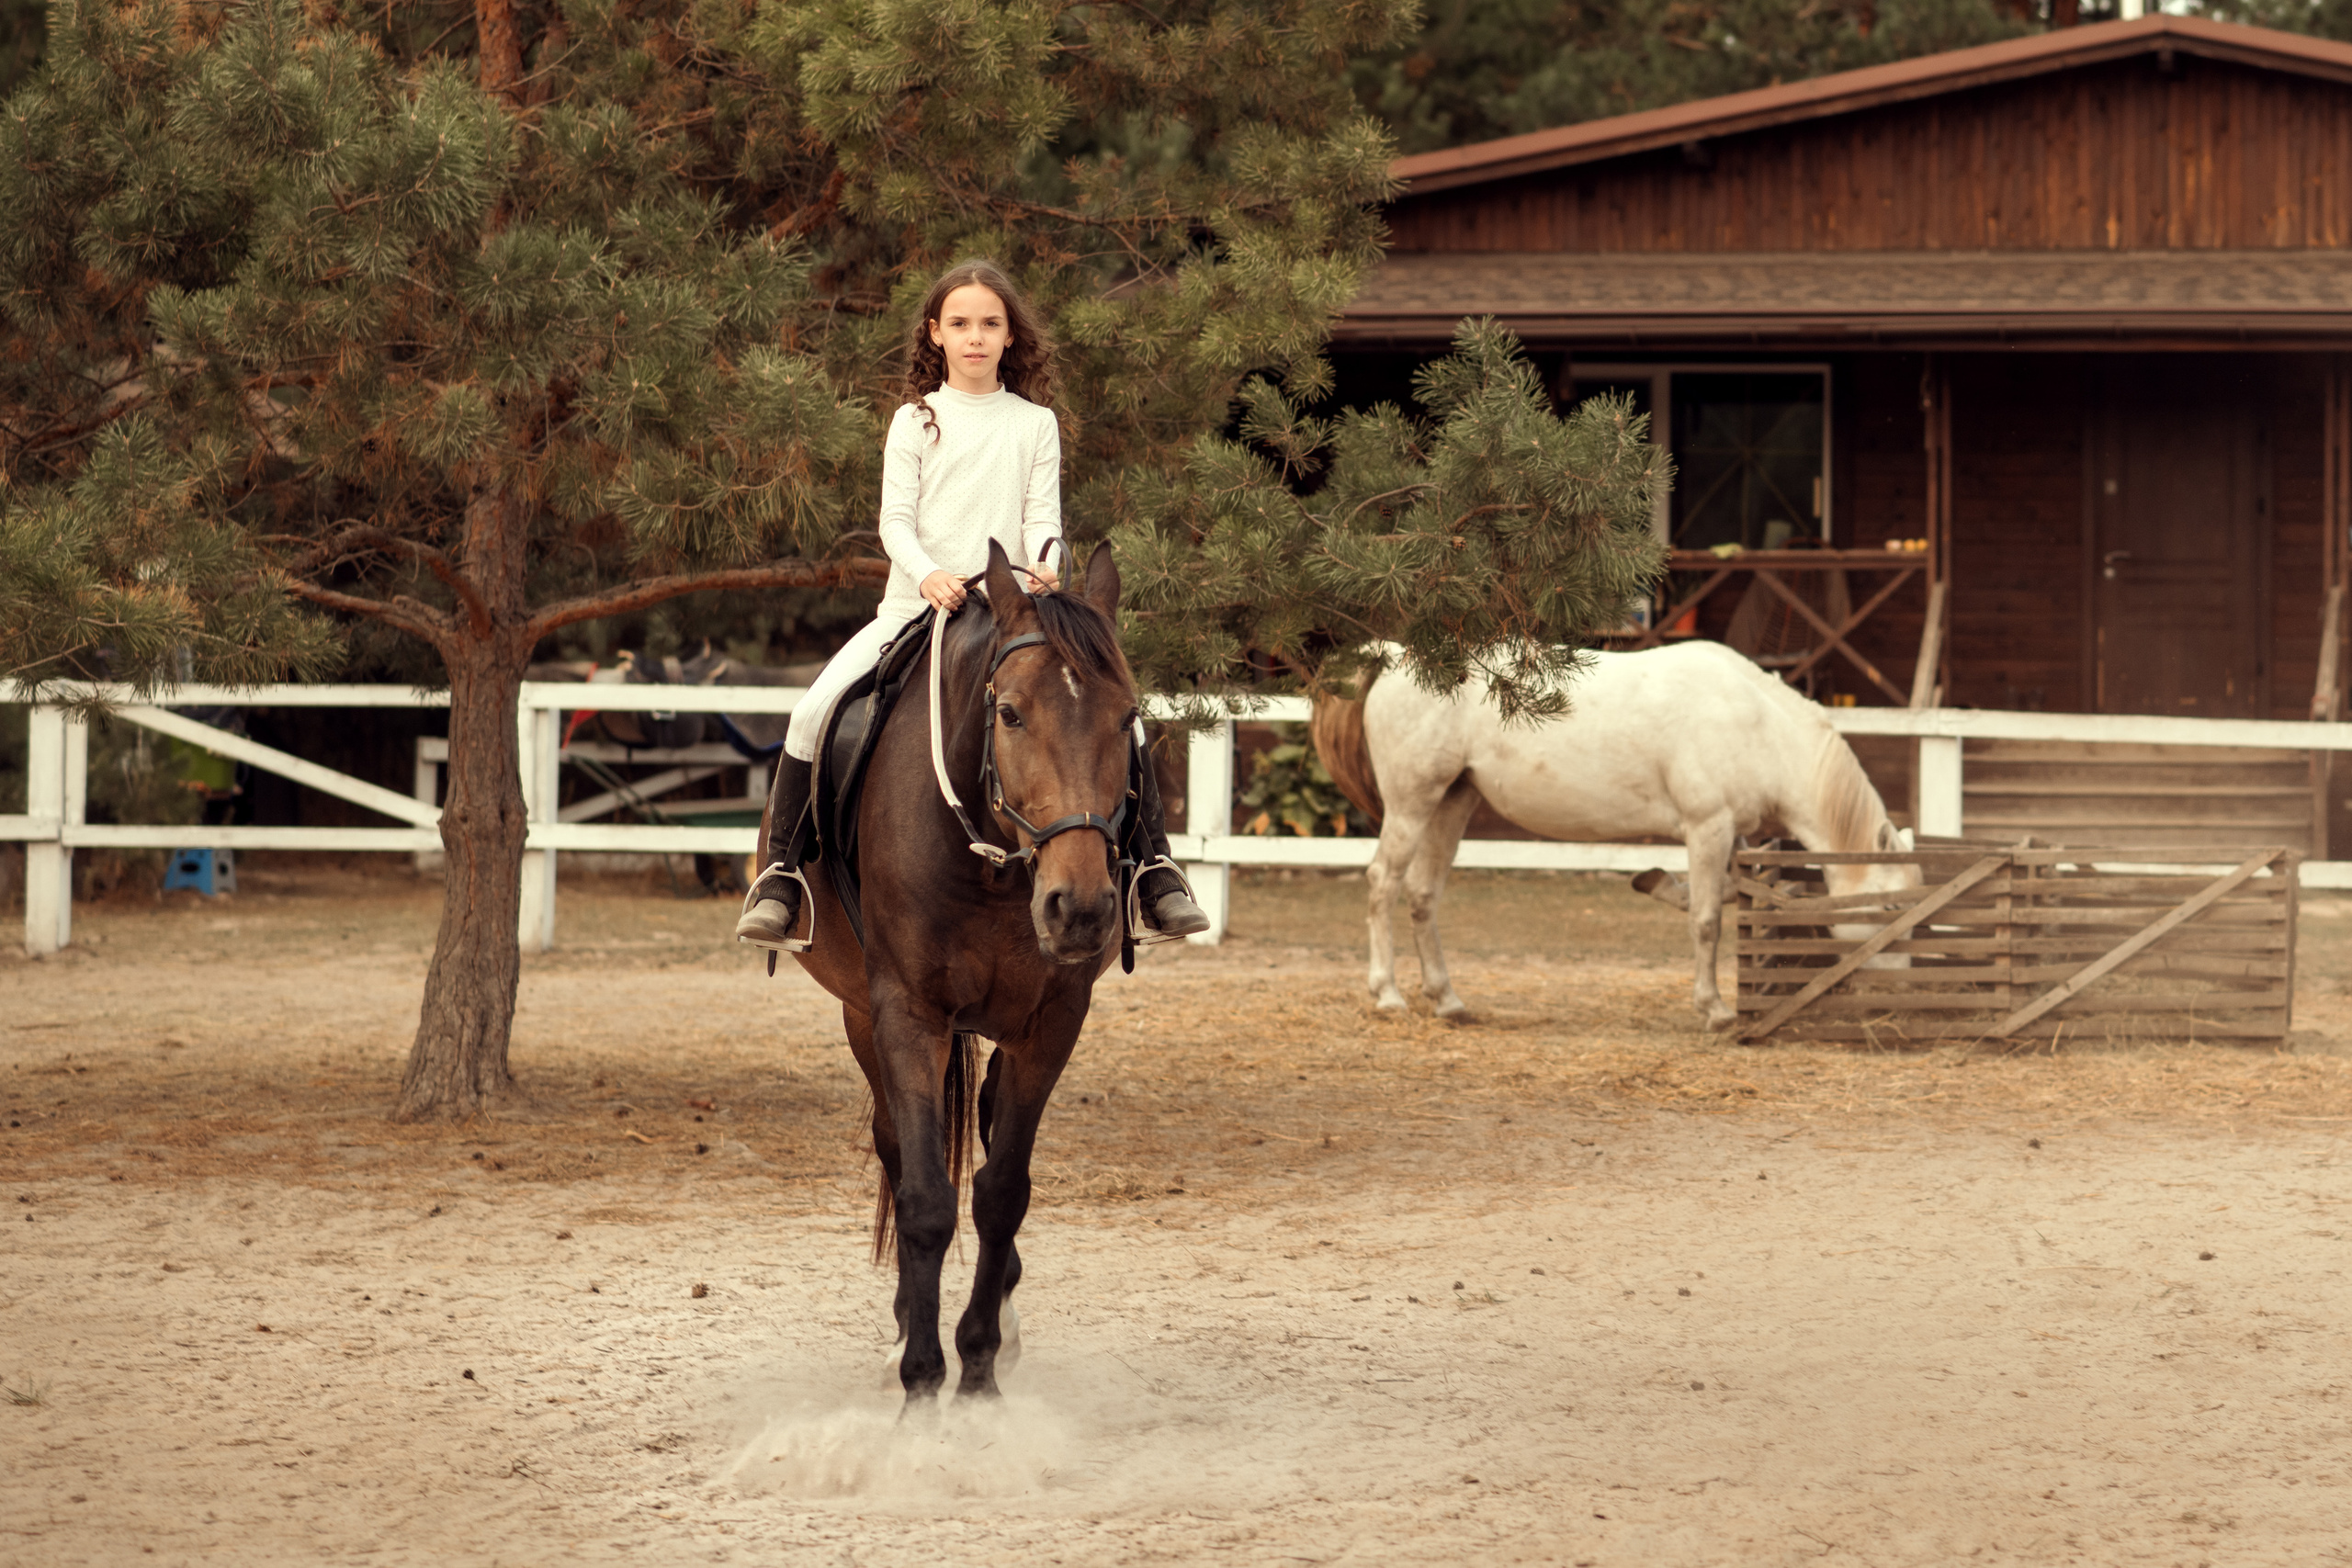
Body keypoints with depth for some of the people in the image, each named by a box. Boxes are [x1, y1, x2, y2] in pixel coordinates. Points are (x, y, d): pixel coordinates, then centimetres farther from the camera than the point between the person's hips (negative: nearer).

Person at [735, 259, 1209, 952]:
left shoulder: (1035, 424, 9)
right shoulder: (916, 421, 6)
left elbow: (1042, 516, 1)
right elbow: (896, 519, -3)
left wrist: (1041, 565, -23)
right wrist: (928, 573, -25)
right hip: (916, 606, 0)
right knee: (814, 712, -22)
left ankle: (1157, 875, -9)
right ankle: (780, 874, -12)